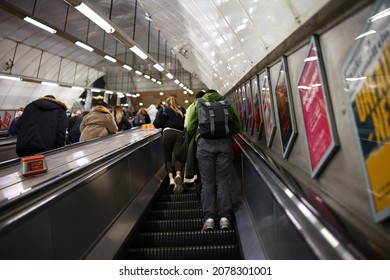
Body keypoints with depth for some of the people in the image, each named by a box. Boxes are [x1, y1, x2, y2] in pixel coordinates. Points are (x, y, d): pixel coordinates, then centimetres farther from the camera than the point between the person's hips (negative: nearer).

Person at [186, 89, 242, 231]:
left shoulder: (197, 103, 18)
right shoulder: (227, 103, 22)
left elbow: (190, 128, 8)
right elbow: (238, 126, 18)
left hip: (205, 143, -1)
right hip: (225, 143, 1)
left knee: (207, 182, 4)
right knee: (223, 181, 5)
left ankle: (209, 218, -2)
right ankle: (224, 217, -1)